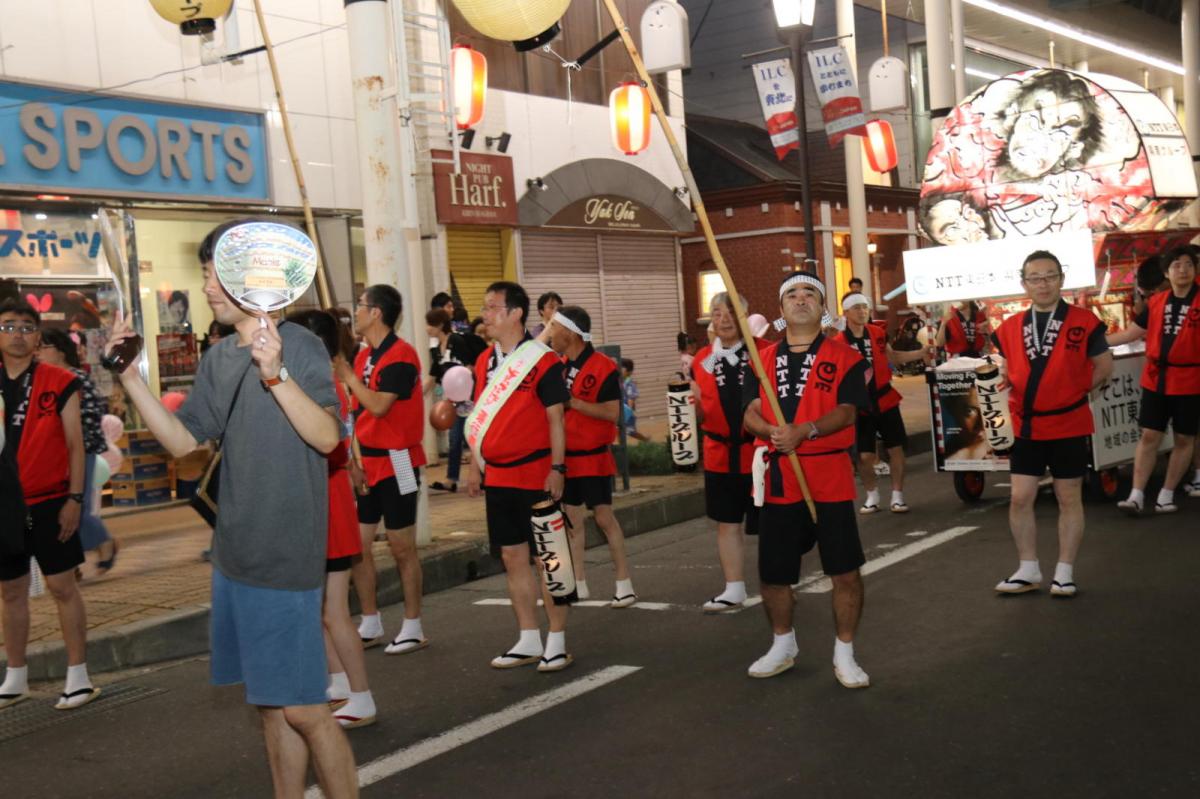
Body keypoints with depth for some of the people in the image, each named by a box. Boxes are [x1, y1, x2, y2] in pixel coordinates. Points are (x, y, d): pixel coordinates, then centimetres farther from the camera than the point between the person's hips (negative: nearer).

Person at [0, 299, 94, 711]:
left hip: (49, 501, -4)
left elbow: (74, 445, -4)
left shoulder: (59, 383, -4)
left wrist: (74, 499, -10)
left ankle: (78, 676, 9)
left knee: (62, 586, 0)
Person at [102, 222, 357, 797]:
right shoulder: (218, 360, 11)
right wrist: (131, 377, 0)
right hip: (236, 556, 8)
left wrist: (275, 375, -34)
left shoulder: (297, 345, -11)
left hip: (287, 556, -8)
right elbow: (182, 440, 9)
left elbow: (327, 435, -21)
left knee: (302, 709, -3)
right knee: (269, 706, 16)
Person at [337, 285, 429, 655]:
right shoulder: (363, 356, 12)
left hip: (396, 462, -8)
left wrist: (349, 377, -13)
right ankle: (370, 624, 21)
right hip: (368, 464, 8)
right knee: (357, 544, 9)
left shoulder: (400, 355, -14)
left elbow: (379, 405, -25)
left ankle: (413, 628, 11)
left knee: (402, 547, 0)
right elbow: (357, 412, 14)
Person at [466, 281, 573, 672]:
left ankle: (557, 643, 8)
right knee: (513, 557, 10)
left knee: (545, 556, -1)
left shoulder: (541, 359, -8)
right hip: (497, 476, 6)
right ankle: (529, 641, 20)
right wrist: (474, 465, 11)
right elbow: (481, 419, 15)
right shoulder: (485, 362, 10)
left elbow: (555, 418, -9)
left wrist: (557, 469, -14)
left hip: (534, 474, -6)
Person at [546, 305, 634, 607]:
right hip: (565, 455, 6)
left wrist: (572, 402, -22)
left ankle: (624, 584, 4)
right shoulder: (558, 365, 7)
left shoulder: (603, 367, -12)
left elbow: (612, 412, -19)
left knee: (604, 517, -4)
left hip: (593, 457, -6)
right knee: (572, 519, 9)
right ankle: (579, 584, 18)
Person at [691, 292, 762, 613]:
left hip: (760, 451, -4)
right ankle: (734, 590, 23)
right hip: (720, 456, 4)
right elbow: (701, 416, 11)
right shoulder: (702, 360, 6)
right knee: (727, 523, 11)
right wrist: (695, 402, -10)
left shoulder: (765, 352, -6)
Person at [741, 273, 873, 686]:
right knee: (773, 571, 11)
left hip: (830, 477, -3)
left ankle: (844, 654, 15)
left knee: (845, 571, -3)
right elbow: (750, 413, 2)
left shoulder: (844, 357, 1)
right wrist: (772, 430, -20)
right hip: (779, 479, 3)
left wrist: (805, 431, -26)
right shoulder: (763, 360, 12)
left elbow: (846, 411, -10)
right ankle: (783, 646, 33)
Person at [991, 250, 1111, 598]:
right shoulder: (1010, 327, 3)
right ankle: (1028, 571, 16)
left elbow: (1103, 367, 1)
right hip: (1026, 426, 3)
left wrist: (1072, 392, -4)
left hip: (1068, 425, -3)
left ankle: (1064, 573, 16)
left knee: (1069, 499, 7)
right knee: (1020, 499, 2)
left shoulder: (1083, 322, -6)